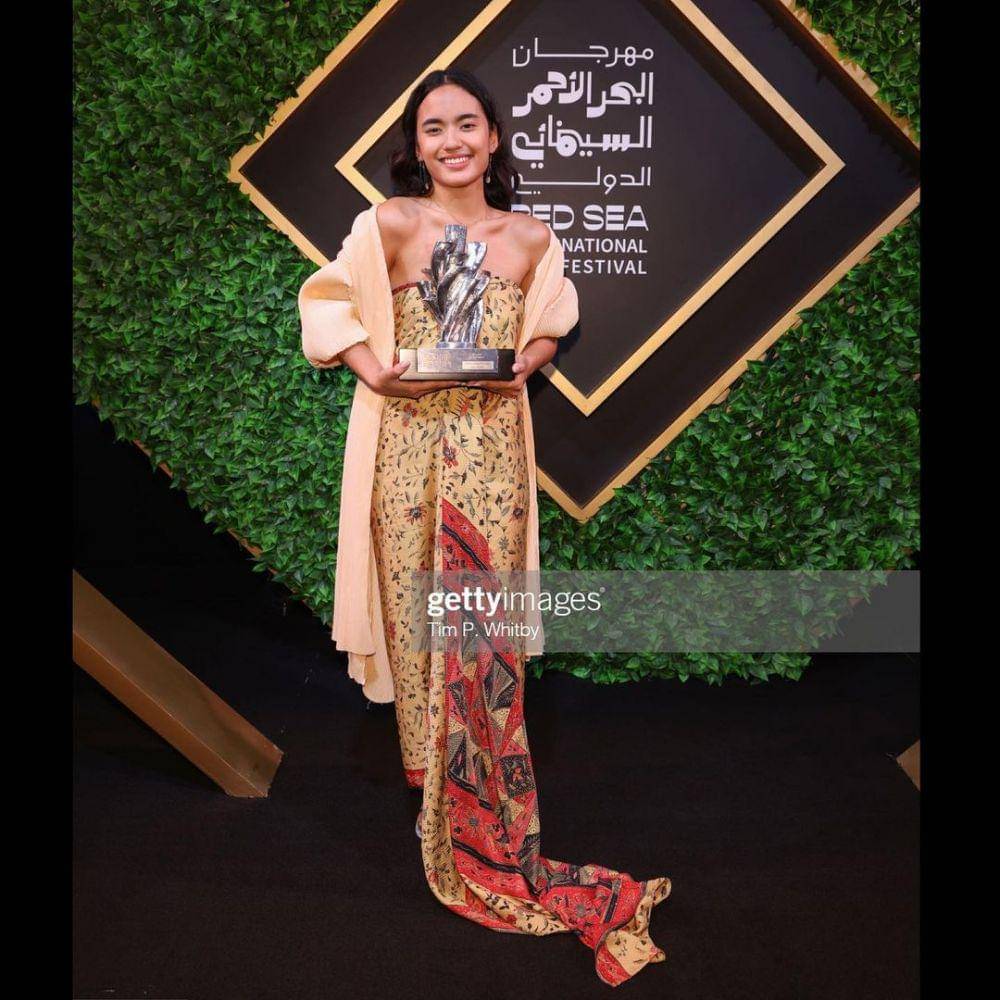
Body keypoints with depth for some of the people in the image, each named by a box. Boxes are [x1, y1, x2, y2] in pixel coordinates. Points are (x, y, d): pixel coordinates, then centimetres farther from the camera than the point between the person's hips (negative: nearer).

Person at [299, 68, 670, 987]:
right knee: (418, 613, 5)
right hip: (407, 446, -1)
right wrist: (367, 362, -8)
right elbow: (327, 299, 9)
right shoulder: (388, 224, -1)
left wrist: (525, 361, -1)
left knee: (486, 625, 3)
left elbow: (549, 332, 20)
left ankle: (483, 807, 21)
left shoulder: (533, 239, 7)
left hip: (491, 450, 2)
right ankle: (432, 778, 26)